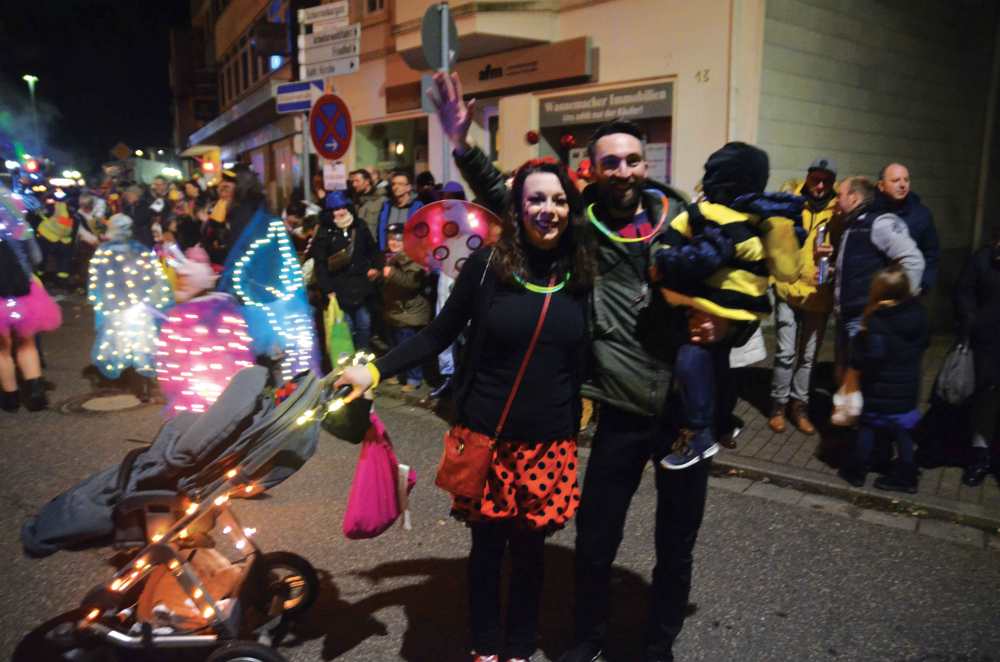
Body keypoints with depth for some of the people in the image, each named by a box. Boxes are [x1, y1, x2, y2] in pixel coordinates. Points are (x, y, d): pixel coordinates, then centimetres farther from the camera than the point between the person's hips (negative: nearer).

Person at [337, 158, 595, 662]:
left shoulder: (581, 273, 0)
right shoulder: (487, 264, -6)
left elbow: (584, 357, 7)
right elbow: (439, 335, -2)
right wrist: (375, 370, -8)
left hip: (550, 440, 2)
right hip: (486, 434, -1)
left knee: (530, 546, 13)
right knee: (487, 544, 12)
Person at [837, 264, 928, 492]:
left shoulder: (877, 324, -27)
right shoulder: (918, 314, -5)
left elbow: (863, 361, -29)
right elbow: (924, 342, 11)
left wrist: (860, 336, -16)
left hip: (879, 392, -5)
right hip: (908, 389, 5)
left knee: (867, 425, 12)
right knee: (903, 430, 17)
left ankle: (857, 470, 23)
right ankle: (905, 475, 24)